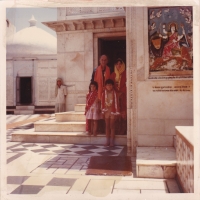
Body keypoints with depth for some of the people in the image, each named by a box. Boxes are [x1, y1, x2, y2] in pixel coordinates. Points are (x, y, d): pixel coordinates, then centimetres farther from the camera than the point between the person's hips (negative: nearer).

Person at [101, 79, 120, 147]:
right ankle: (107, 141, 14)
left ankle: (112, 141, 7)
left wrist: (116, 112, -10)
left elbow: (116, 102, -7)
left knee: (112, 126, 2)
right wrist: (103, 111, -1)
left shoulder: (114, 93, -6)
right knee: (107, 126, 8)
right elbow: (102, 102, 3)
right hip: (106, 111, 3)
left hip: (112, 111, -3)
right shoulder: (104, 93, 3)